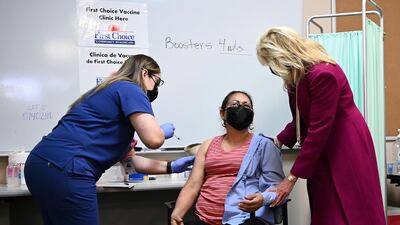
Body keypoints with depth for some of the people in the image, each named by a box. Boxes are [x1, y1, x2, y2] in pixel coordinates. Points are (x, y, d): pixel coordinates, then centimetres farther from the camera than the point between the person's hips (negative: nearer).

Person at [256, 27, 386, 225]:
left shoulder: (323, 74, -24)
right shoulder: (297, 75, 3)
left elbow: (318, 130, -24)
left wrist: (292, 178, -22)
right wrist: (278, 141, -1)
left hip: (346, 148, -8)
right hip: (321, 151, 8)